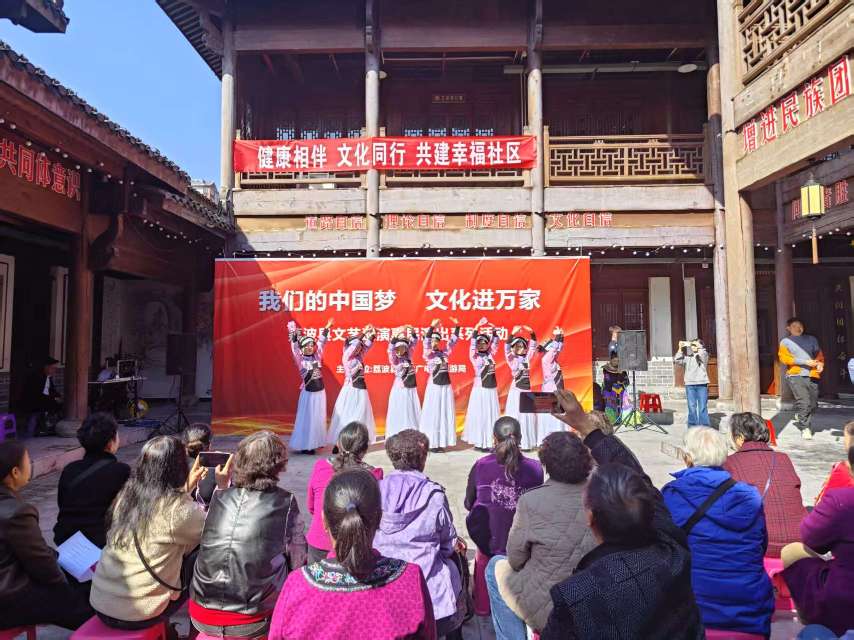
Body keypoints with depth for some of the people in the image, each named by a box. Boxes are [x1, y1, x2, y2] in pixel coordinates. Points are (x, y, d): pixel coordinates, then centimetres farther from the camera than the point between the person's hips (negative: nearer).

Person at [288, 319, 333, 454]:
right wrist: (293, 333, -24)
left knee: (318, 419, 11)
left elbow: (321, 342, 5)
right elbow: (294, 346, -15)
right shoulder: (301, 360, -6)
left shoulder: (317, 357, 4)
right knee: (307, 419, 1)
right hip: (308, 392, -4)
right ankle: (304, 445, 8)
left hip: (320, 392, 5)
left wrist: (326, 329, -1)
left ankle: (314, 442, 23)